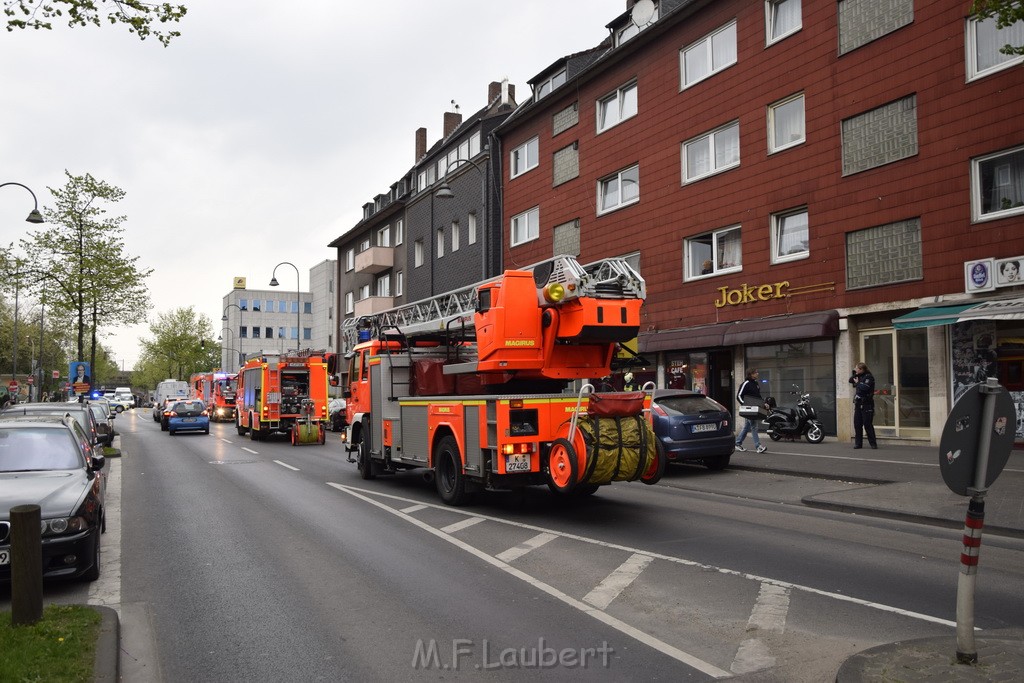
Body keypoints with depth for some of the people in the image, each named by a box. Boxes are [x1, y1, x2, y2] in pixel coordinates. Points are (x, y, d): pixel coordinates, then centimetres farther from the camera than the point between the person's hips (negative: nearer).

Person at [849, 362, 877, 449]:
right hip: (858, 403, 7)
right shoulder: (859, 377, 13)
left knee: (868, 425, -5)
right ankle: (858, 443, 10)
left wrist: (857, 383, -8)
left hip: (867, 404, -7)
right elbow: (850, 380, 16)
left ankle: (873, 443, 2)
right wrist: (854, 373, 2)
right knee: (857, 424, 5)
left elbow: (865, 387, -23)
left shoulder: (869, 377, -10)